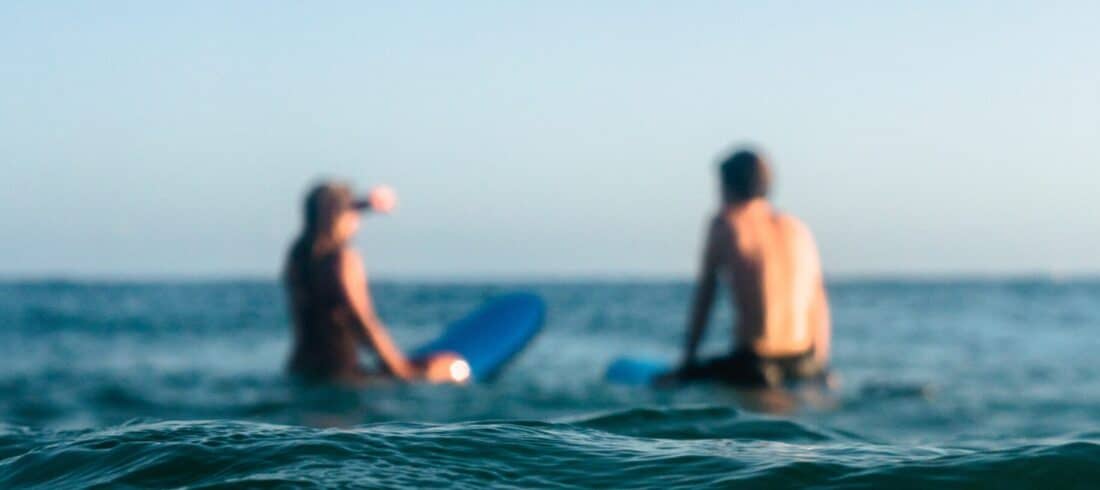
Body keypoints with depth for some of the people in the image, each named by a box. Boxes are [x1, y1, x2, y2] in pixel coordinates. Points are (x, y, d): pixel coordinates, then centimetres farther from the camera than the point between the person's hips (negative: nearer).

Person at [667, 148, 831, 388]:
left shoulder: (725, 224, 2)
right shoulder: (799, 229, 12)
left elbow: (703, 300, 5)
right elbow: (819, 307, 11)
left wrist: (687, 362, 13)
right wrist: (820, 369, 19)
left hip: (754, 368, -4)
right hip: (804, 367, 4)